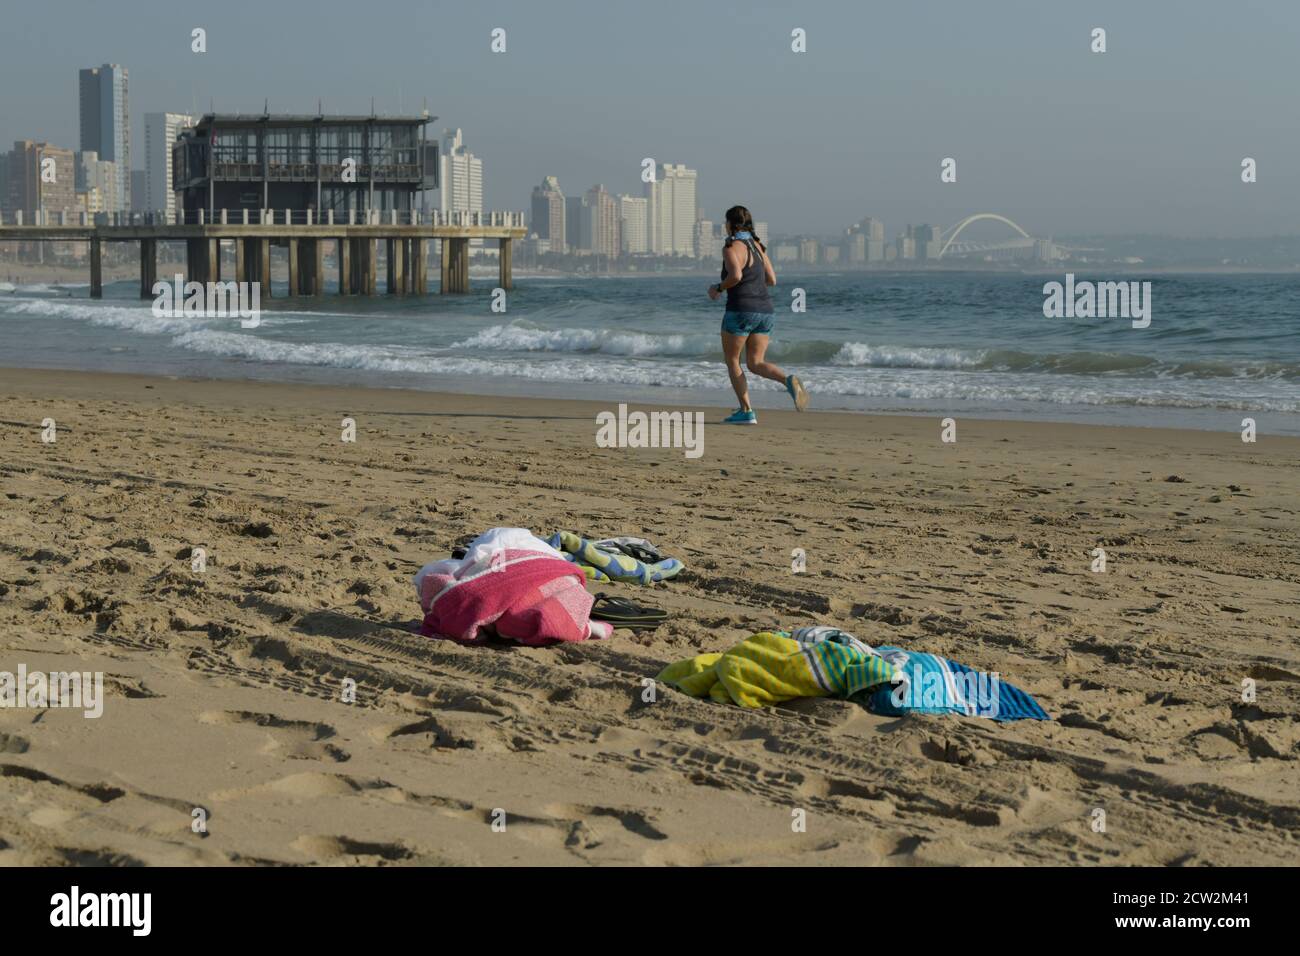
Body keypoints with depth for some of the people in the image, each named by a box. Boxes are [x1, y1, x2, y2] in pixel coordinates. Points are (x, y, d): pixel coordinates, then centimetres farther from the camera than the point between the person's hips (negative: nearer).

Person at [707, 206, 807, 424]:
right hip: (764, 310, 7)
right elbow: (772, 280, 16)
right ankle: (789, 380, -21)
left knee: (731, 361, 9)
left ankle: (746, 411, 2)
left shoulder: (731, 248, -9)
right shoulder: (757, 245, 15)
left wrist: (718, 288, -7)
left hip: (740, 310, -7)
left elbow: (735, 276, -26)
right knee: (756, 364, 8)